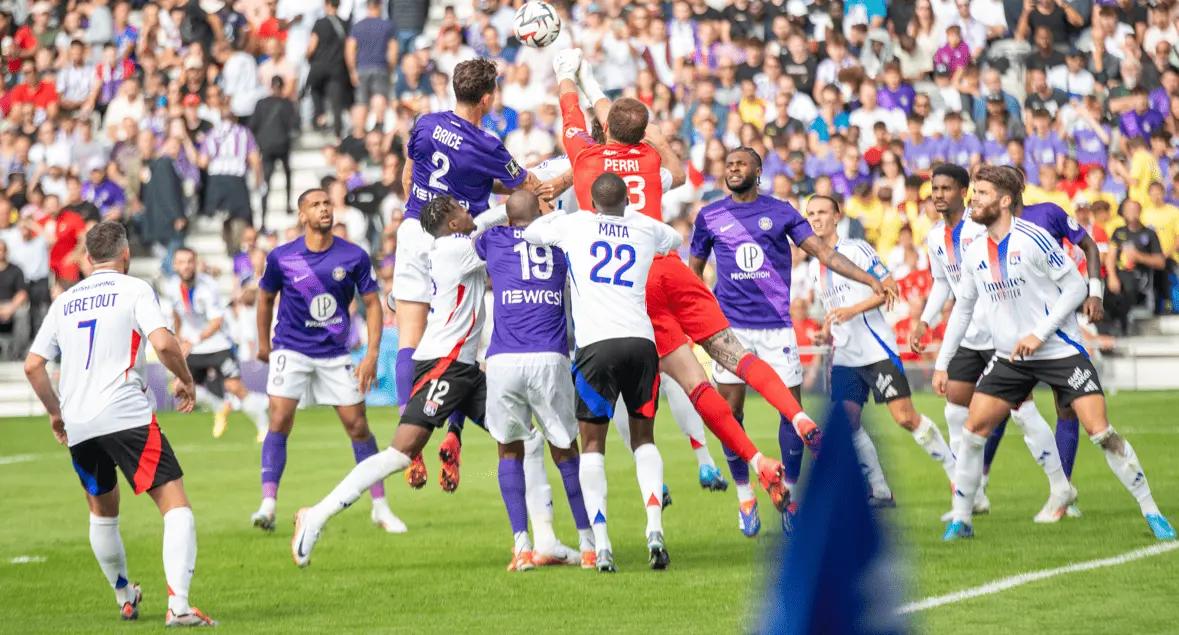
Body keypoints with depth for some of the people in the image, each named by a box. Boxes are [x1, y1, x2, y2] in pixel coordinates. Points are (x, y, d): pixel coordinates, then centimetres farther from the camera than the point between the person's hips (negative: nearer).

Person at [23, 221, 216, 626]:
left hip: (77, 426, 6)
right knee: (175, 505, -7)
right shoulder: (134, 290, 2)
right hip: (126, 416, -6)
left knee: (102, 513, 26)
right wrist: (186, 380, 6)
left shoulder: (64, 302, 18)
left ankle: (125, 598, 38)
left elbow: (32, 365, 17)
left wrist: (56, 413, 31)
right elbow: (163, 343, -12)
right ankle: (178, 605, -22)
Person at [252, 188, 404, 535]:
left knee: (358, 426, 1)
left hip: (335, 353, 1)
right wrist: (263, 342, 18)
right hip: (291, 351, -1)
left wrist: (372, 354, -8)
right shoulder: (281, 257, -7)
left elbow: (372, 303, 0)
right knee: (279, 421, -15)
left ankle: (380, 506, 12)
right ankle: (268, 504, -13)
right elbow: (266, 297, 11)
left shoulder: (354, 256, -7)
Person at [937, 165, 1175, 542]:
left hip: (1060, 351, -5)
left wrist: (1040, 335, -17)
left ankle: (1152, 514, -2)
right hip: (1010, 356, 5)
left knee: (1100, 432, -12)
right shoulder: (975, 253, 4)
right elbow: (963, 307, 15)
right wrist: (941, 363, 12)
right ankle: (960, 520, 7)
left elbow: (1076, 286, -12)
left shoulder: (1033, 239, -14)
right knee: (973, 428, -5)